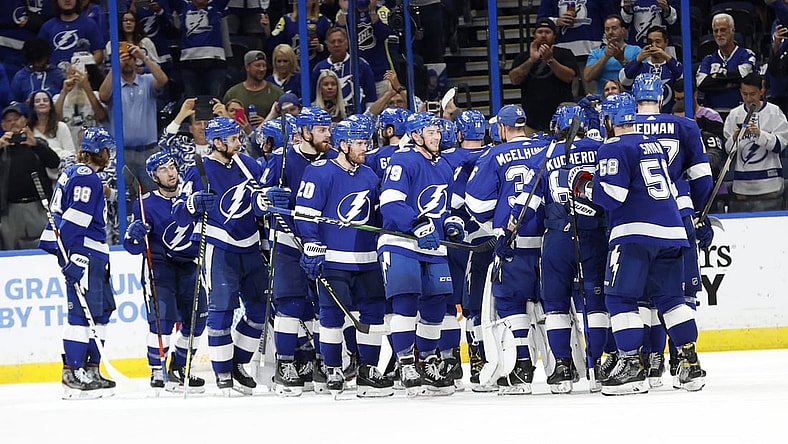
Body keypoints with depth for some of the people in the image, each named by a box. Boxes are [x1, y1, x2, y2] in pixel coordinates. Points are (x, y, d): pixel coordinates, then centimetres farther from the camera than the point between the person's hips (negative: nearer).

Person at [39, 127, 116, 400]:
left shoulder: (74, 173, 20)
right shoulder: (86, 178, -12)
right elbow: (74, 220, -21)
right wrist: (72, 258, -25)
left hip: (92, 255, 11)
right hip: (82, 254, -11)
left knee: (102, 309, 13)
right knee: (84, 312, -12)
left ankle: (90, 371, 16)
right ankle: (72, 376, -15)